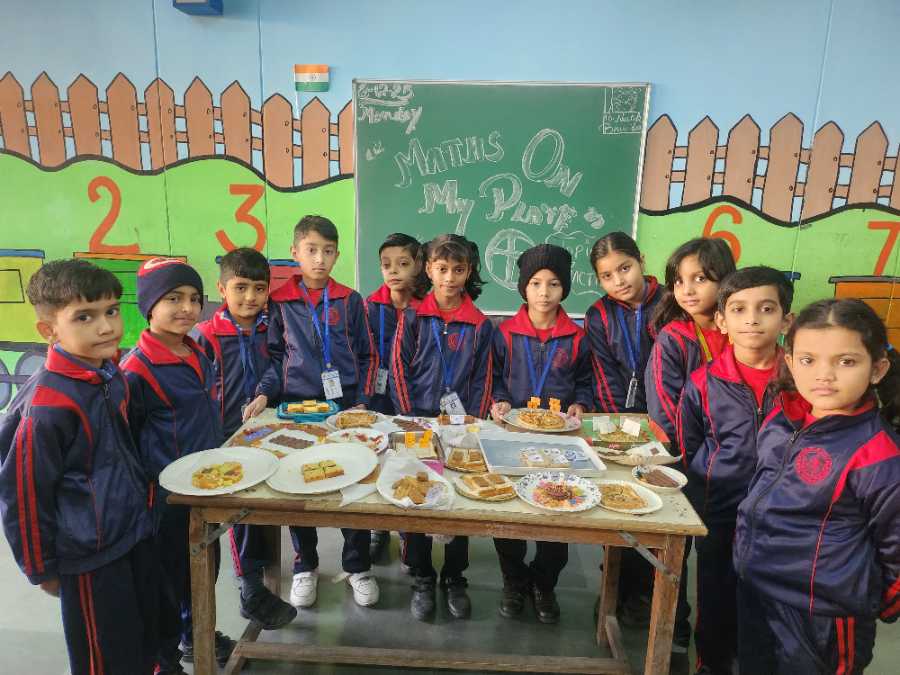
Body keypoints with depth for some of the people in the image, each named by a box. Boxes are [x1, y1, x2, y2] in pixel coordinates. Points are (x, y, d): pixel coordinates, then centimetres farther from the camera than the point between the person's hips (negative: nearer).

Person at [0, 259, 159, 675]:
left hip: (137, 532, 7)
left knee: (148, 640, 24)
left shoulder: (112, 375, -1)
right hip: (91, 555, -7)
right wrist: (42, 570, -7)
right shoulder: (46, 406, -25)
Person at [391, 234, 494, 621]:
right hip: (418, 422, 0)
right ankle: (422, 578, 24)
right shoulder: (412, 317, 0)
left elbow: (482, 380, 3)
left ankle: (454, 577, 26)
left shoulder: (480, 325, 2)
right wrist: (410, 420, -7)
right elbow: (399, 371, -1)